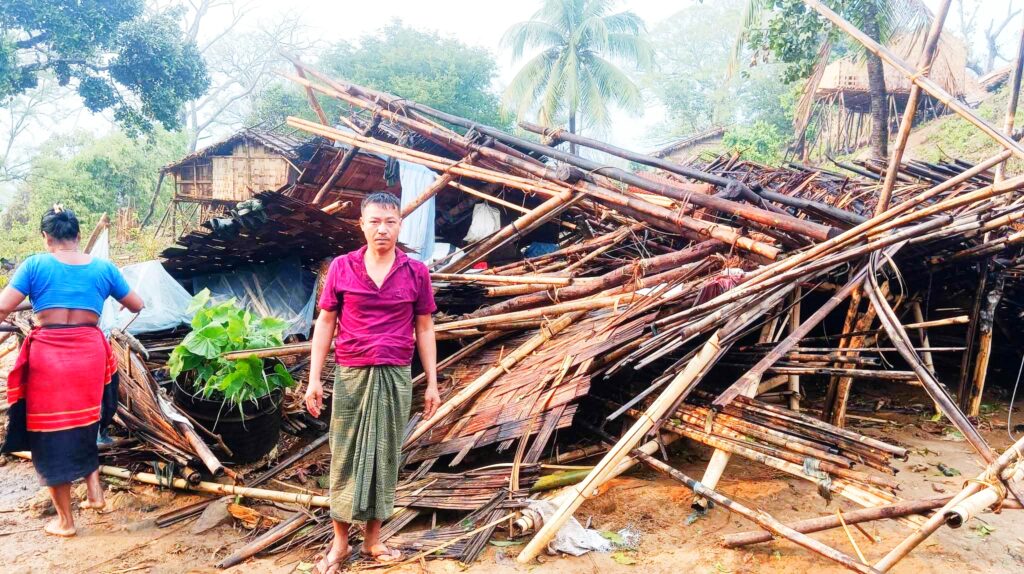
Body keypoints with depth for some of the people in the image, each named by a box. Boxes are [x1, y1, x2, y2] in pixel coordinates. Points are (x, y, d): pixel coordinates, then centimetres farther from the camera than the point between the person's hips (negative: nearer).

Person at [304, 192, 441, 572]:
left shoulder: (416, 272, 0)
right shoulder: (341, 267, -2)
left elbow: (424, 329, 5)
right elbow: (325, 324, 2)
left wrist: (432, 383, 3)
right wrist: (314, 379, -2)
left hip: (396, 377, 1)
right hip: (351, 374, -1)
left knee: (385, 455, 9)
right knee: (345, 454, 7)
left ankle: (373, 540, 24)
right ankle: (340, 542, 21)